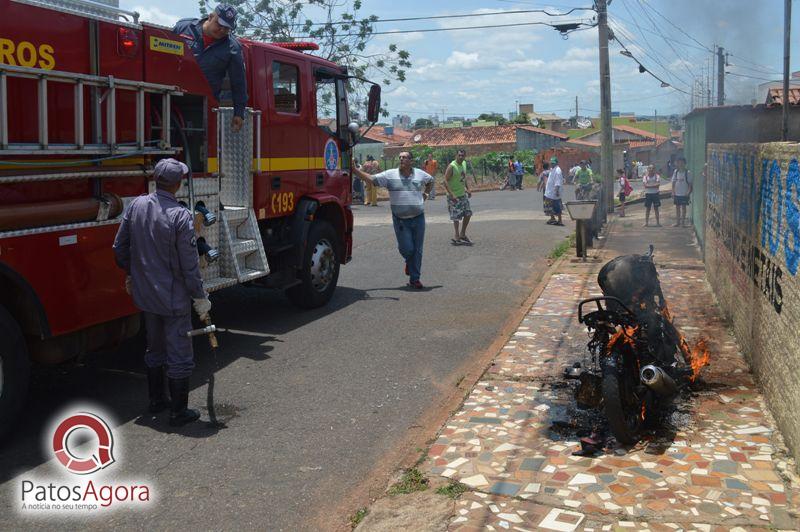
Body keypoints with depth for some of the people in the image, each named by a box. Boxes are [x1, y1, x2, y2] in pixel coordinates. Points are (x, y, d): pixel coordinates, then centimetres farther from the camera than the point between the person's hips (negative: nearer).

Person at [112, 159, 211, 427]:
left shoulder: (136, 205, -3)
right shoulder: (181, 216, -21)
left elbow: (120, 248, 6)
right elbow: (189, 265, -19)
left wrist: (131, 274, 22)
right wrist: (201, 298, -9)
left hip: (145, 294, 6)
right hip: (174, 298, -6)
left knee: (154, 350, 22)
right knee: (179, 356, 5)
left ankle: (156, 400, 35)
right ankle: (178, 412, 14)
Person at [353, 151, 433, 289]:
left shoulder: (420, 174, 4)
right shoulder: (390, 175, -2)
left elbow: (430, 181, 25)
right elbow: (371, 179, -6)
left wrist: (426, 194, 15)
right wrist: (354, 170, -14)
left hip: (418, 218, 2)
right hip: (400, 219, -2)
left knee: (417, 250, 4)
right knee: (406, 248, -6)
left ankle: (415, 279, 14)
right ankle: (409, 262, 31)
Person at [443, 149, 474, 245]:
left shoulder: (464, 164, 7)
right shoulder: (451, 166, -17)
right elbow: (445, 181, -20)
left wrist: (468, 189, 12)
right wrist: (451, 194, -25)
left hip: (463, 194, 8)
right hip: (454, 196, -8)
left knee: (468, 214, 10)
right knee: (456, 217, -4)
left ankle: (462, 234, 23)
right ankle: (457, 237, 6)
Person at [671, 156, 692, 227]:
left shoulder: (688, 173, -5)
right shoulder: (675, 172, 5)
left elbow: (690, 184, -4)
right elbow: (673, 183, 8)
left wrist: (688, 192, -13)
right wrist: (673, 193, 2)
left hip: (684, 194, -3)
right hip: (677, 194, 3)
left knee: (683, 207, 2)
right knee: (677, 207, 8)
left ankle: (683, 222, 9)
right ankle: (677, 222, 15)